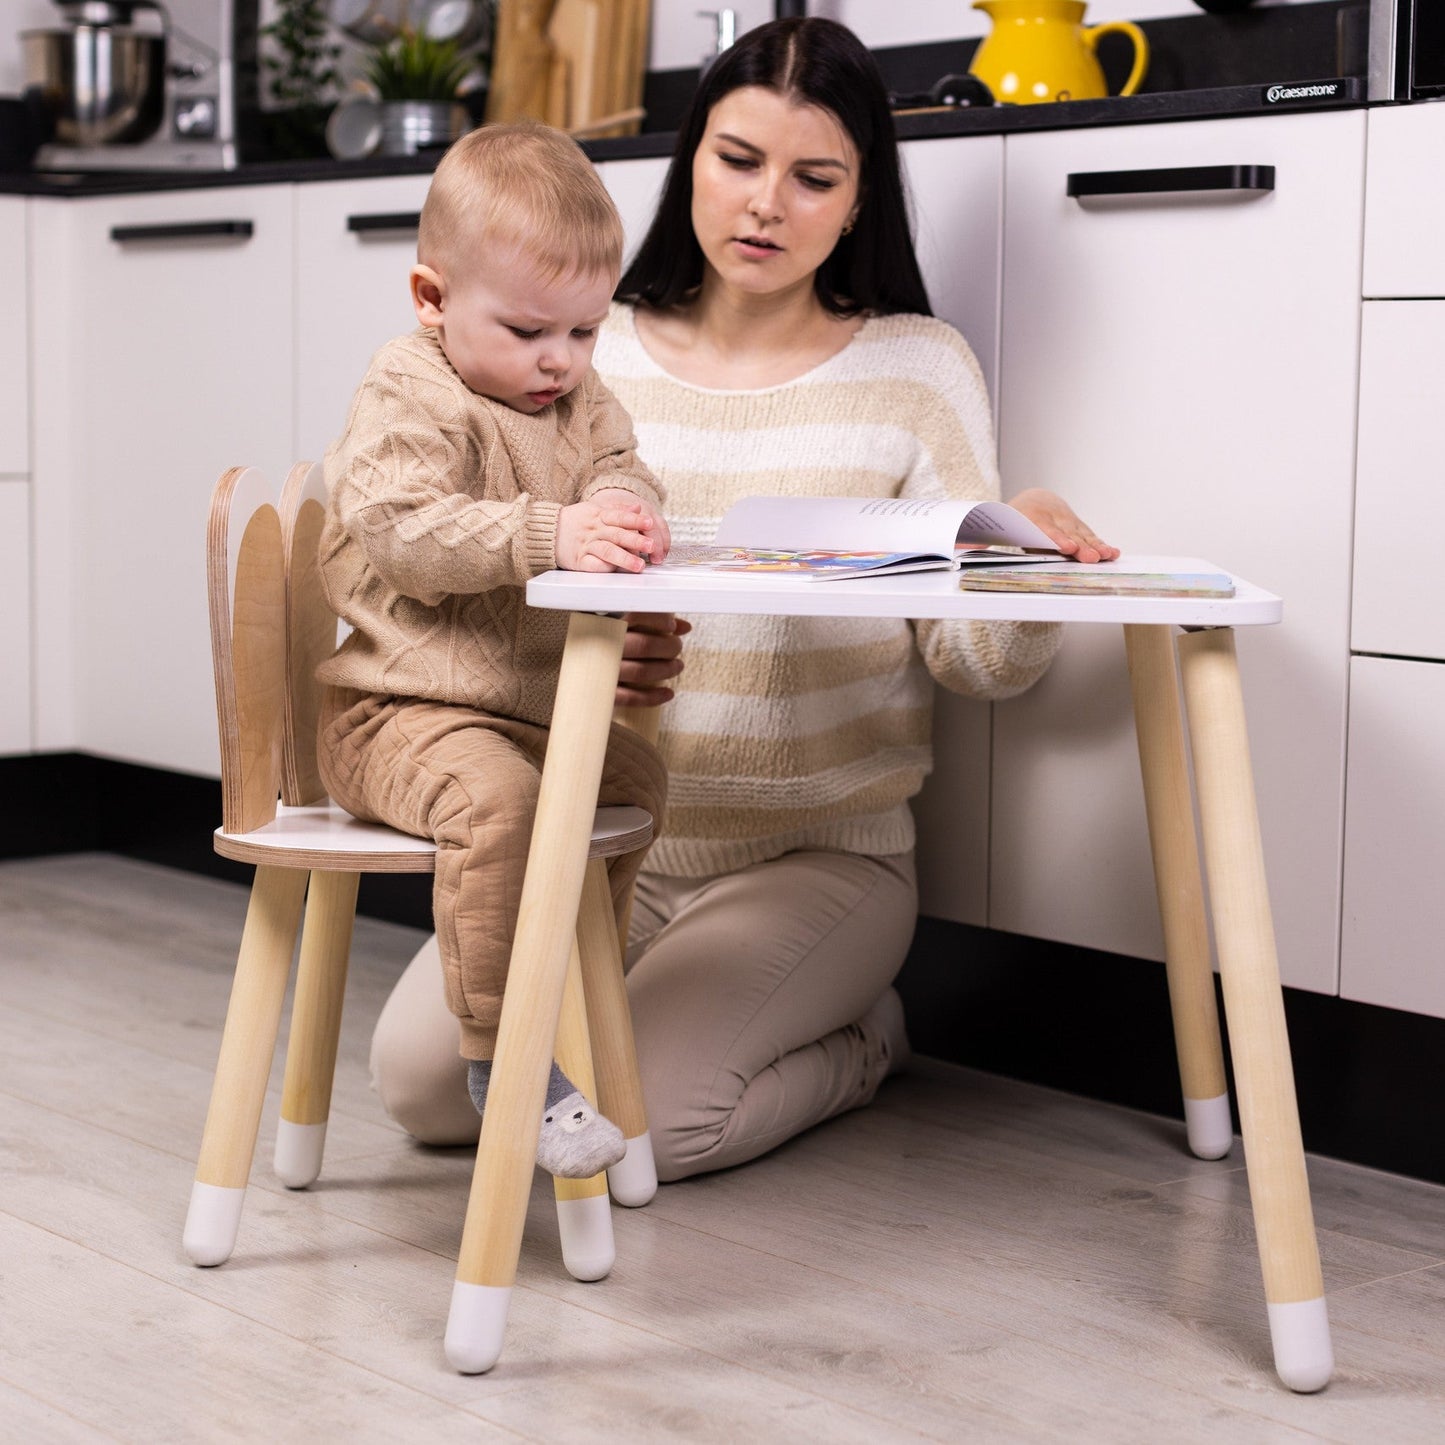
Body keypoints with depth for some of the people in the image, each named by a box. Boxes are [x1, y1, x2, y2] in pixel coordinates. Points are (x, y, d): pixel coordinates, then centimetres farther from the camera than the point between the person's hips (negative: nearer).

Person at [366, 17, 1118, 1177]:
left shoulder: (915, 366, -1)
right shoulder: (596, 356, 4)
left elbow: (975, 663, -5)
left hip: (820, 856, -2)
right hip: (607, 836, 3)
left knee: (638, 1116, -24)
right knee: (420, 1073, -18)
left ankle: (856, 1040, 8)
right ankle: (653, 998, 12)